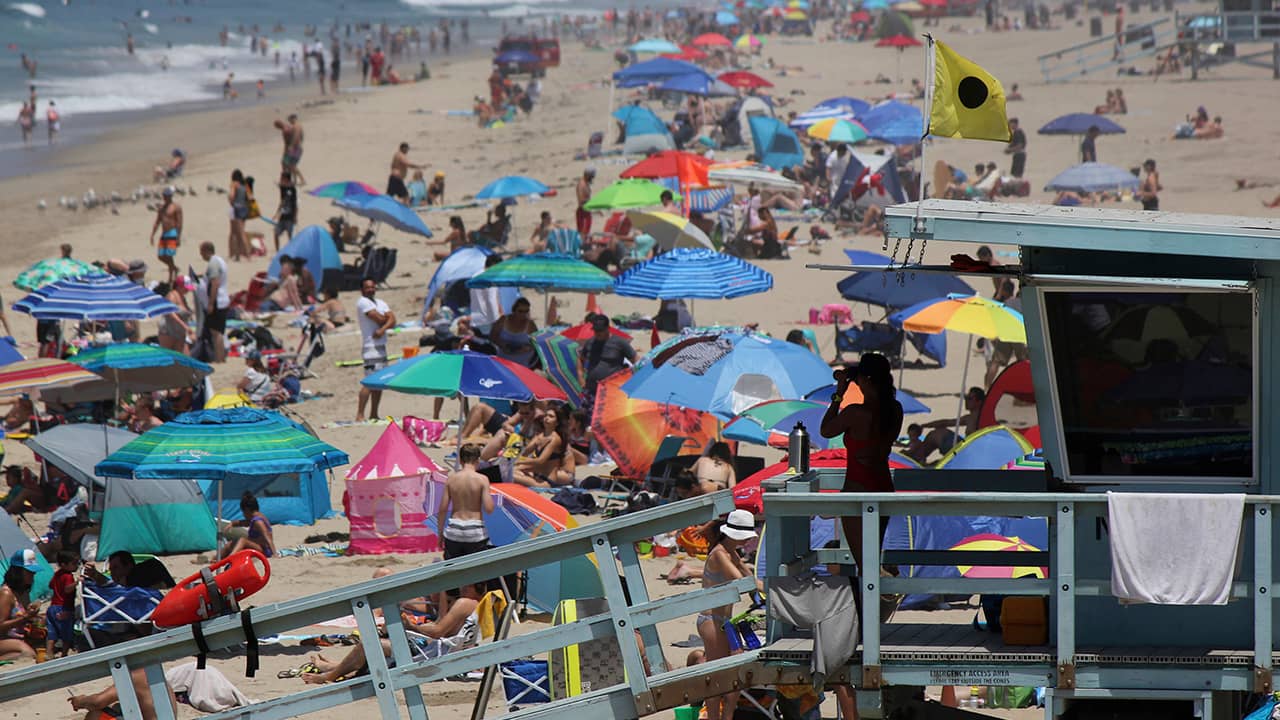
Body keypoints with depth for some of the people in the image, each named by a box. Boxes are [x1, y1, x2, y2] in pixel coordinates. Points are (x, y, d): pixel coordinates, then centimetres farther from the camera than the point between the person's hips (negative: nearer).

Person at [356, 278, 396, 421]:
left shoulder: (381, 303, 17)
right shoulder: (362, 302, -7)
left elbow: (392, 320, 5)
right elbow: (379, 319, -15)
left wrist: (383, 329, -14)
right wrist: (386, 318, 7)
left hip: (381, 347, 8)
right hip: (370, 346, -8)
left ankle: (374, 414, 15)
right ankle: (360, 415, -18)